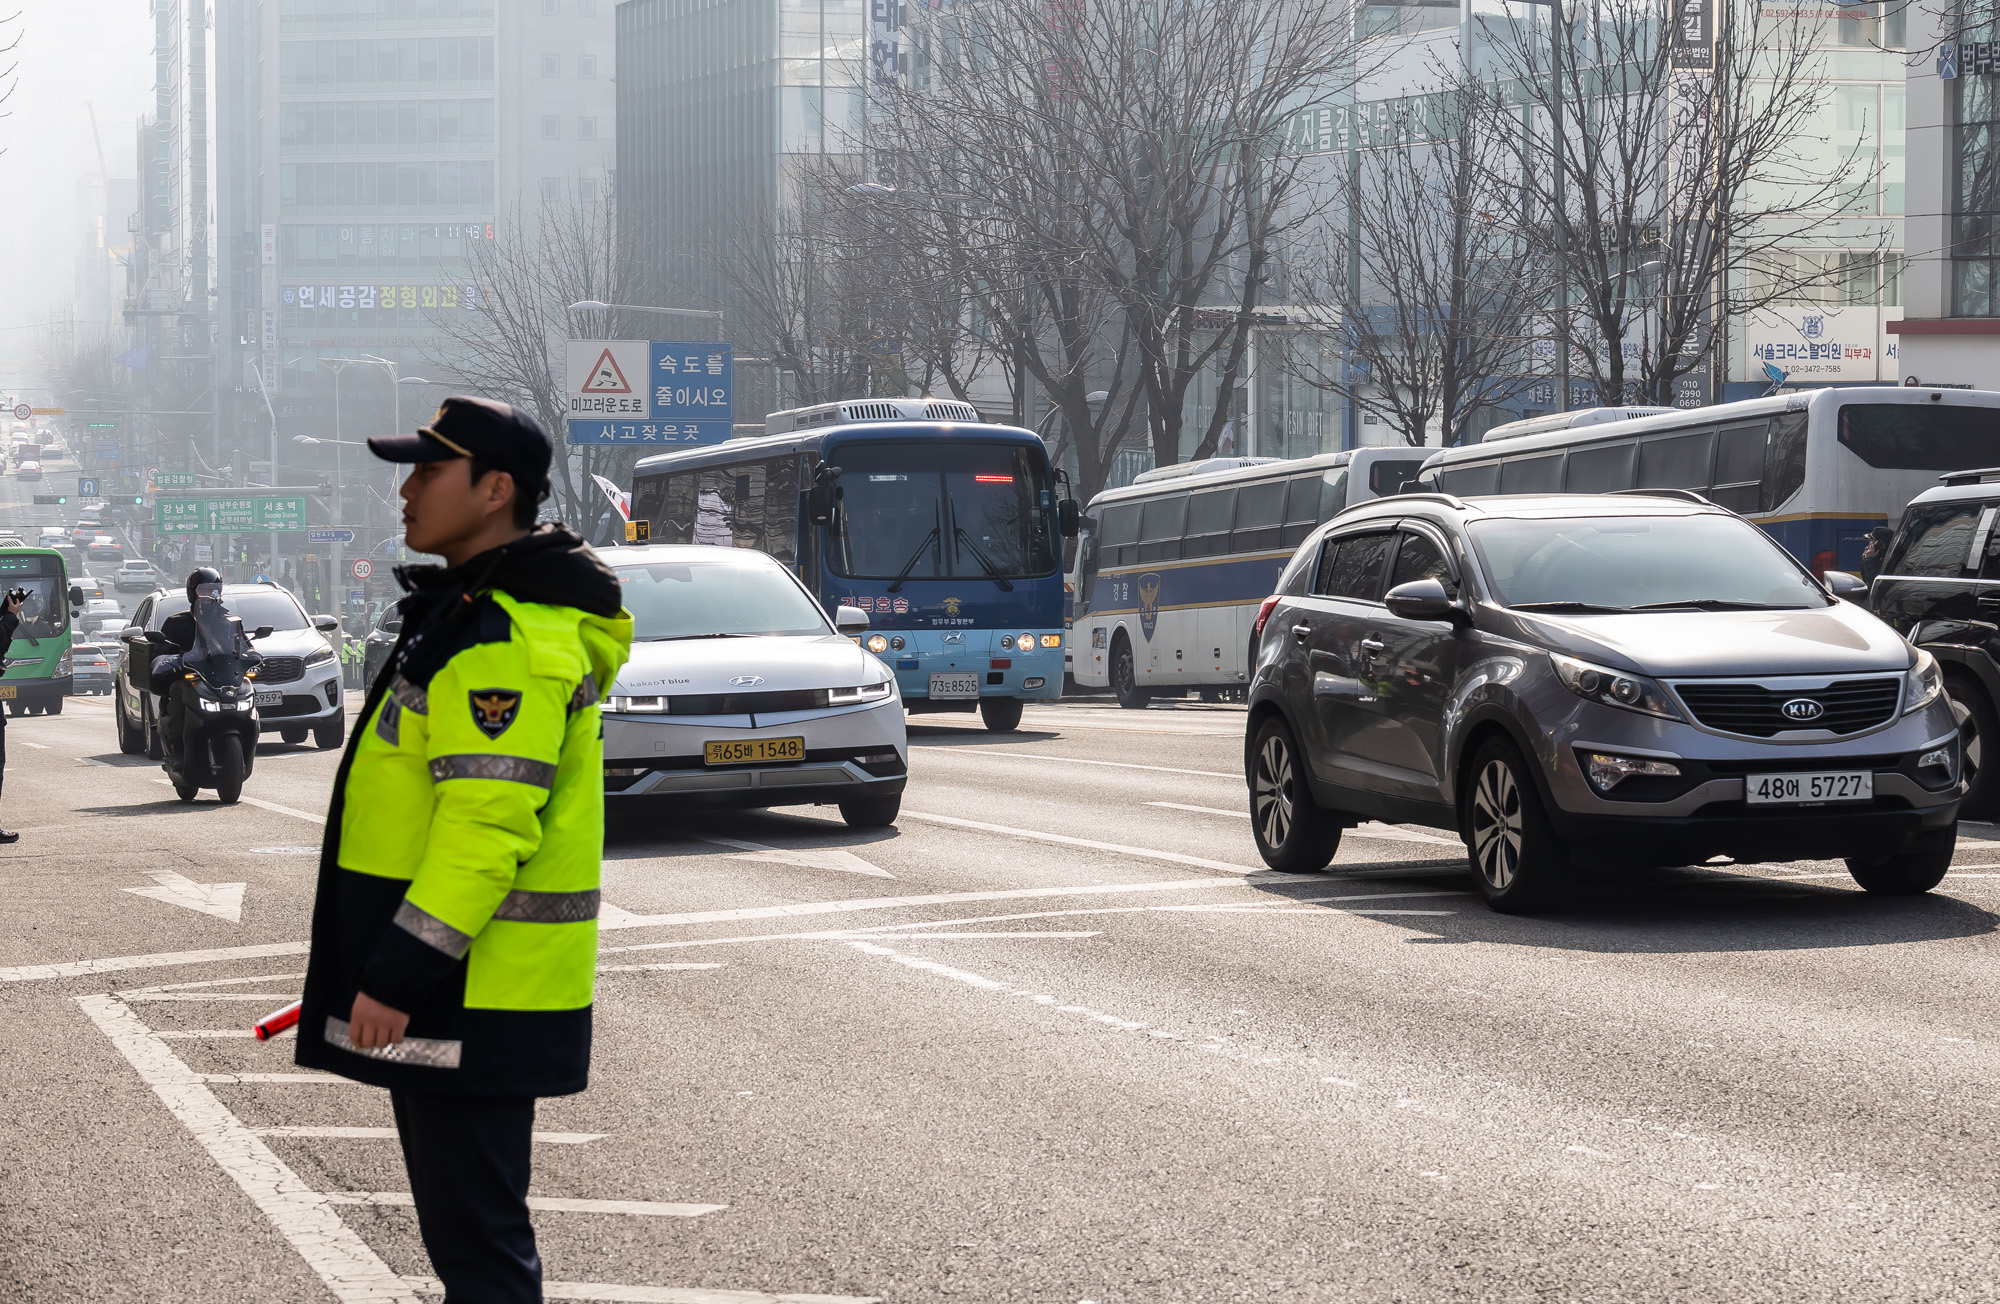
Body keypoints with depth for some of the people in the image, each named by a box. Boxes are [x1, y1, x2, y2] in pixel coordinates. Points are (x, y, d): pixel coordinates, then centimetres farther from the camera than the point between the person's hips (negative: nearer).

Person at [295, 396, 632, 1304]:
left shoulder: (504, 640, -20)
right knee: (460, 1220, 19)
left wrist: (400, 974, -25)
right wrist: (397, 965, 25)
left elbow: (488, 823, -26)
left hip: (472, 993, -11)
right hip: (449, 986, 11)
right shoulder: (467, 613, 16)